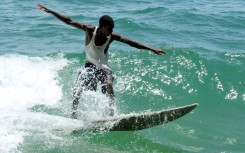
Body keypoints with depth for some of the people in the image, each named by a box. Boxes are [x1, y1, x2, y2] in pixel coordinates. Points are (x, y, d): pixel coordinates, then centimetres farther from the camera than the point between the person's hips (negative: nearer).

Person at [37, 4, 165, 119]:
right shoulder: (90, 30, -18)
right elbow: (69, 21, -18)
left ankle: (112, 113, -26)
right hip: (90, 66, 0)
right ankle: (73, 116, 3)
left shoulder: (112, 37, -15)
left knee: (109, 84, -28)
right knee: (76, 91, -10)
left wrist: (152, 49, -18)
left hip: (104, 68, 0)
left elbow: (132, 43, -15)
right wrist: (50, 12, -22)